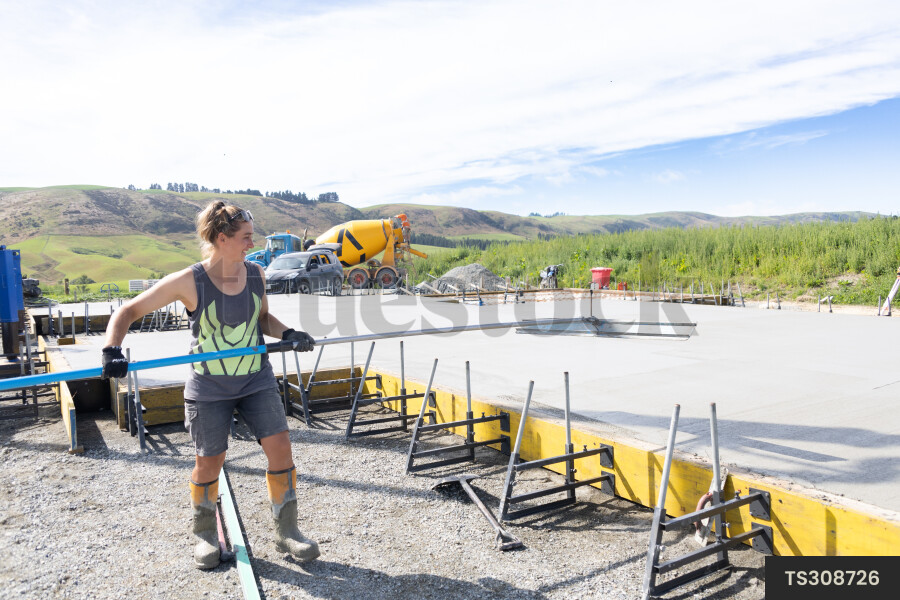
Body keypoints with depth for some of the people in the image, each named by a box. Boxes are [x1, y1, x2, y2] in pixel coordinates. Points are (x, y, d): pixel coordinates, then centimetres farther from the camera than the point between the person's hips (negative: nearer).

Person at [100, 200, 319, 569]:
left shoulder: (256, 275, -2)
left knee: (280, 448, -3)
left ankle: (286, 531, 15)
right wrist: (112, 350, -22)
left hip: (256, 379, 3)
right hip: (208, 387, -3)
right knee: (209, 462, 6)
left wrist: (288, 335, -2)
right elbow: (129, 311, -8)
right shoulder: (189, 282, -15)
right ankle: (205, 534, 34)